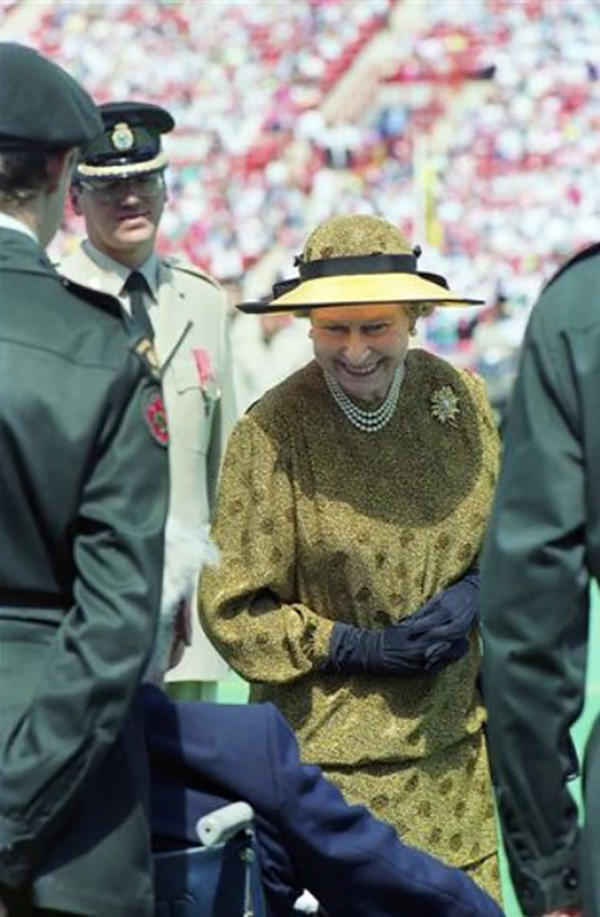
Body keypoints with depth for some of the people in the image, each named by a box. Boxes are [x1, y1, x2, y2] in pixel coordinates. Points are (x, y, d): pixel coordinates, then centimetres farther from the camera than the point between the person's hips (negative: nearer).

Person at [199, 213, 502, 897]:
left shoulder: (460, 399, 1)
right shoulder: (272, 433, -12)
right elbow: (230, 610, -8)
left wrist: (471, 594, -6)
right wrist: (358, 647, -14)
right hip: (333, 757, -4)